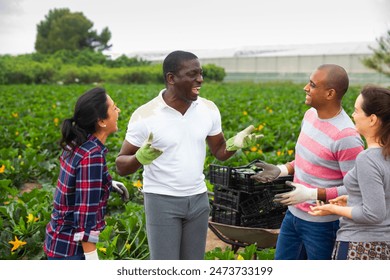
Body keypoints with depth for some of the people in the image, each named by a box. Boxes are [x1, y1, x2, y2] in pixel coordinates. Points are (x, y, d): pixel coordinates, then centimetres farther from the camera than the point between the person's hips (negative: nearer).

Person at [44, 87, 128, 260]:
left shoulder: (77, 145, 1)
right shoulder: (92, 156, -25)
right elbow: (86, 216, -25)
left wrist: (108, 184, 18)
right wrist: (92, 261, -21)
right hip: (71, 248, -9)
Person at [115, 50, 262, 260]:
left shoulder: (208, 109, -3)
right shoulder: (145, 115, -16)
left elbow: (219, 152, 9)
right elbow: (121, 167, -10)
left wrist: (235, 143, -15)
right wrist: (140, 158, -34)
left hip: (198, 199, 5)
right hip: (162, 201, -4)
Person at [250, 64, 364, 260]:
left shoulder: (346, 136, -26)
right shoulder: (311, 114, 0)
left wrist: (312, 194, -28)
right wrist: (281, 170, 0)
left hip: (322, 223, -8)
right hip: (294, 213, 8)